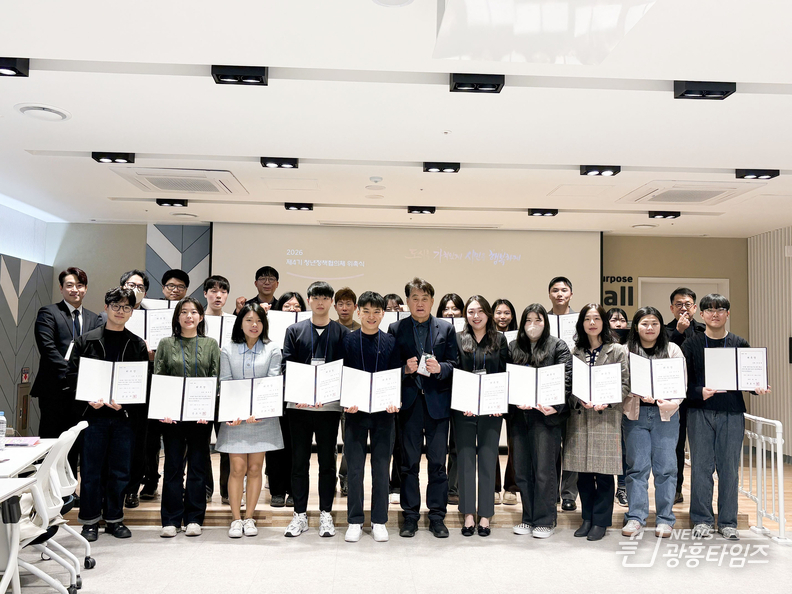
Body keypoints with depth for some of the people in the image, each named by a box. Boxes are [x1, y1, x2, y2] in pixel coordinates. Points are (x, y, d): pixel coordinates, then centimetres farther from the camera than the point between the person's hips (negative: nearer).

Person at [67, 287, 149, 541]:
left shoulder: (138, 345, 7)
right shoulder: (85, 341, 5)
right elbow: (73, 376, 1)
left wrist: (125, 403, -12)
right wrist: (89, 399, -14)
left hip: (125, 416, 1)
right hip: (94, 414, -1)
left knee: (120, 471, 8)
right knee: (91, 470, 5)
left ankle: (114, 518, 22)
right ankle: (90, 520, 20)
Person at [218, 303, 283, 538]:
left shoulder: (272, 350, 4)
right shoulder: (228, 351, 6)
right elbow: (224, 384, 0)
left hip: (263, 416, 0)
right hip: (235, 418, 0)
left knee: (255, 468, 6)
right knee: (238, 469, 0)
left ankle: (249, 517, 18)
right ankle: (236, 519, 12)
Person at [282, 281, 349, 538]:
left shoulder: (342, 333, 5)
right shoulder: (294, 330, 8)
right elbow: (286, 365, 2)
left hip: (329, 405, -1)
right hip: (298, 406, 1)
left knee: (327, 461, 7)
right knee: (299, 461, 7)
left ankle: (326, 515, 18)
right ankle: (300, 515, 18)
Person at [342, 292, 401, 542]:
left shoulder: (391, 342, 4)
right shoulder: (347, 340, 2)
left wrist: (395, 402, -13)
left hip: (384, 412, 1)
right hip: (355, 411, -1)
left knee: (381, 467, 7)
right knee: (354, 468, 5)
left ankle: (379, 521, 19)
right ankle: (355, 521, 18)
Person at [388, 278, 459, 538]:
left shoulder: (446, 329, 8)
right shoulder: (395, 329, 6)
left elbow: (455, 364, 5)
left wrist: (440, 368, -15)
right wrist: (405, 368, -15)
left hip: (437, 402, 0)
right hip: (408, 403, 0)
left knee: (437, 463, 4)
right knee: (409, 463, 7)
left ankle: (437, 516, 17)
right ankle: (410, 516, 18)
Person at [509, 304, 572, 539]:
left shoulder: (558, 346, 4)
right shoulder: (513, 347, 13)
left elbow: (566, 379, -7)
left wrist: (556, 405, -21)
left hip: (546, 415, -4)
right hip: (520, 415, 4)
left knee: (544, 470, -1)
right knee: (521, 469, 9)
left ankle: (545, 521, 12)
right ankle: (528, 518, 23)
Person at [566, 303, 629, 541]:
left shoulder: (618, 351, 4)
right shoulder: (575, 352, 10)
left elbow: (625, 383, -2)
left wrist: (606, 402, -15)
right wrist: (581, 401, -11)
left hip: (607, 417, -2)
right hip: (579, 418, 3)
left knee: (604, 472, 0)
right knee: (583, 472, 7)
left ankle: (601, 521, 14)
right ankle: (587, 519, 21)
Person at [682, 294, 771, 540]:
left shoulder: (739, 344, 9)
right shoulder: (691, 344, 5)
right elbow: (684, 380, -1)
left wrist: (758, 388, -10)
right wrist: (700, 392, -19)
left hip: (732, 413, 1)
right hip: (700, 412, -1)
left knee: (730, 468, 5)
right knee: (701, 467, 3)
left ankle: (727, 522, 17)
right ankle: (702, 520, 15)